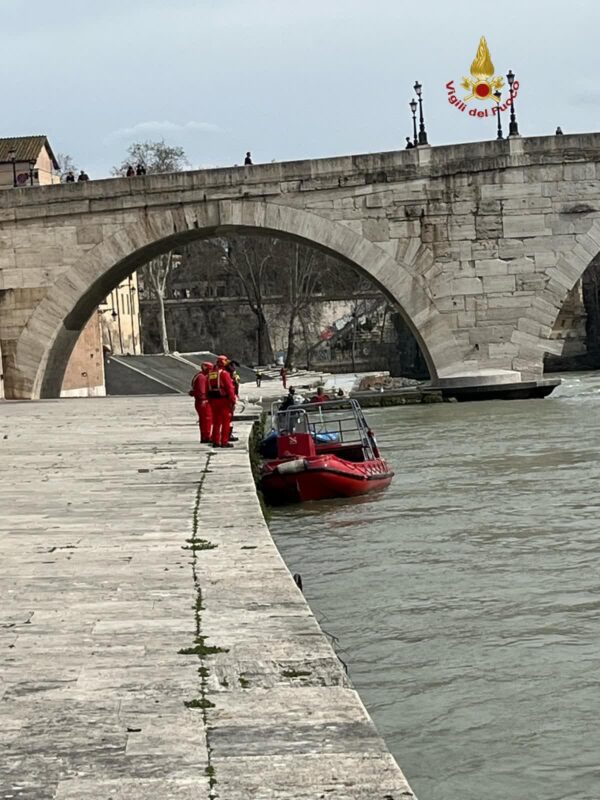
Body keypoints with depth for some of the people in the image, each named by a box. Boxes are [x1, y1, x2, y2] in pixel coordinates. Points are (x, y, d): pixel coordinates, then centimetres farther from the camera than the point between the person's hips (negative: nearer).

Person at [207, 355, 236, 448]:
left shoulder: (210, 373, 11)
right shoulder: (224, 373, -11)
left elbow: (208, 388, 15)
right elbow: (230, 388, -15)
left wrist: (210, 400, 20)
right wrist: (233, 401, -14)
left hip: (213, 399, 7)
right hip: (223, 399, -7)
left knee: (216, 421, 14)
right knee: (226, 422, -1)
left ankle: (215, 441, 16)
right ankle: (224, 441, -4)